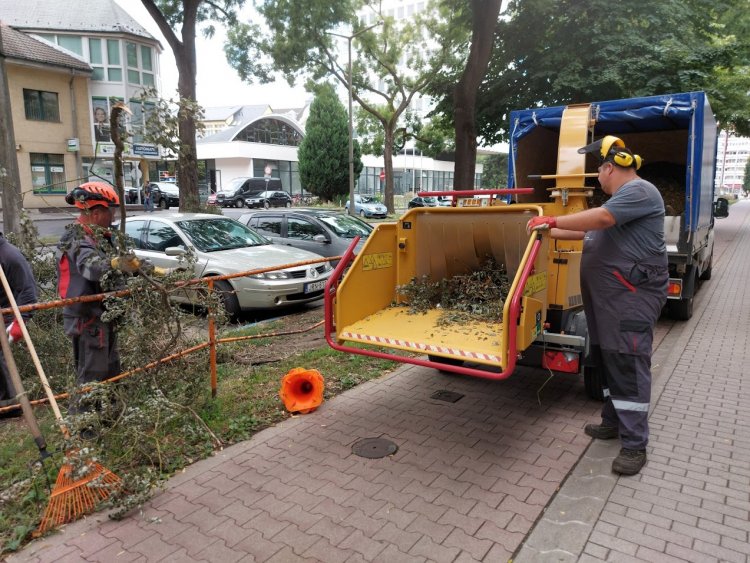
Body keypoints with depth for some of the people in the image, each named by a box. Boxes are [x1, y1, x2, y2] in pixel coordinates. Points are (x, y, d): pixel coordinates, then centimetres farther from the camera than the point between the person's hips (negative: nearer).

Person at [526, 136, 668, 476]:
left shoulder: (639, 191, -11)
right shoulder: (622, 197, 23)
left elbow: (600, 219, -25)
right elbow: (588, 232, 26)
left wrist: (552, 221, -18)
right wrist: (550, 233, 23)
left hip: (633, 296, -11)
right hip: (608, 297, 11)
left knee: (628, 365, -9)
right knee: (607, 361, 15)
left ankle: (635, 445, -3)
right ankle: (613, 421, 27)